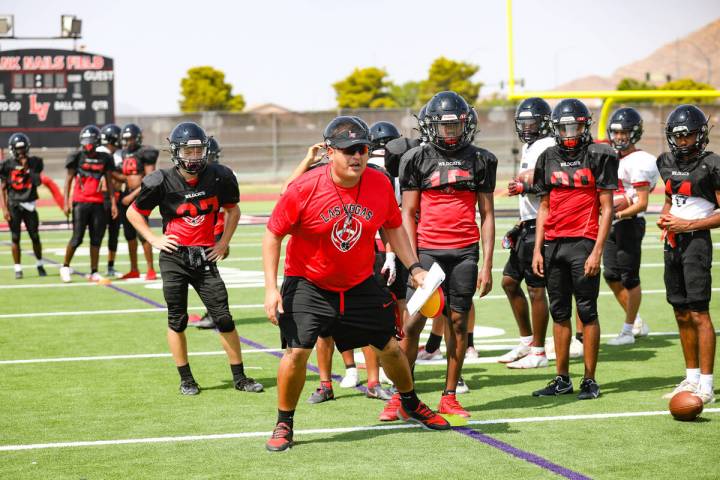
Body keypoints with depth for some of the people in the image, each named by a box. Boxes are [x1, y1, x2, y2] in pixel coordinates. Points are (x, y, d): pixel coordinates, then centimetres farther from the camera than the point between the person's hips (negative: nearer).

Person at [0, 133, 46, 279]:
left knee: (35, 237, 3)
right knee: (15, 238, -1)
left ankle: (40, 265, 20)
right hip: (13, 205, -1)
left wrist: (27, 168, -14)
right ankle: (18, 269, 5)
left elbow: (37, 182, -7)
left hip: (29, 205, 1)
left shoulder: (34, 162, 2)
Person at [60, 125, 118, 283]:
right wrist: (66, 203, -5)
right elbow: (68, 180, 2)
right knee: (77, 237, -5)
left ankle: (94, 272, 10)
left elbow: (109, 182, 13)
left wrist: (113, 203, 7)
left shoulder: (104, 159, 7)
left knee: (96, 238, 3)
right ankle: (65, 266, 13)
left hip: (97, 203, 3)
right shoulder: (77, 157, 0)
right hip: (80, 202, -3)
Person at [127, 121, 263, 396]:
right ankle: (186, 379, 16)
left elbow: (233, 210, 15)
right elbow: (133, 212, 5)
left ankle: (239, 378, 10)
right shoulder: (162, 182, -9)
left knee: (224, 318, 0)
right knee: (177, 320, 4)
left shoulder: (219, 178, -3)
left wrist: (224, 242, 7)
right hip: (174, 257, -1)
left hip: (205, 257, 2)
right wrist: (153, 239, -3)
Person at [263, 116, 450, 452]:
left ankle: (410, 406, 39)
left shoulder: (380, 185, -11)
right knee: (297, 351, -16)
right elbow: (273, 235, -12)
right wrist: (271, 289, -17)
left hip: (360, 285, 4)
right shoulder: (304, 189, -22)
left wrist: (414, 268, 0)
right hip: (307, 284, -3)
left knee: (389, 346, 12)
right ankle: (283, 425, 5)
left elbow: (393, 228, 8)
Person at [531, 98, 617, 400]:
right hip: (553, 244, 5)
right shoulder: (549, 159, 12)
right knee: (559, 313, 9)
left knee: (587, 312, -1)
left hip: (584, 243, -5)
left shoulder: (598, 157, -2)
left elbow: (606, 209, -5)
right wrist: (537, 250, 8)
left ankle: (589, 380, 5)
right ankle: (562, 379, 16)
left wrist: (597, 251, -12)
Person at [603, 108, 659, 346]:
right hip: (613, 225, 9)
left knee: (630, 279, -1)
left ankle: (628, 330, 8)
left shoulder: (637, 163, -15)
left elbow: (642, 203, -18)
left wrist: (618, 213, -25)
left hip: (630, 223, -9)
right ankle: (637, 322, 24)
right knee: (611, 275, 11)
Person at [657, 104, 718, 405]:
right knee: (682, 314, 11)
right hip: (673, 243, 7)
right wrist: (665, 216, 6)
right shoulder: (667, 162, 11)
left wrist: (688, 225, -15)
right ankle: (692, 377, 20)